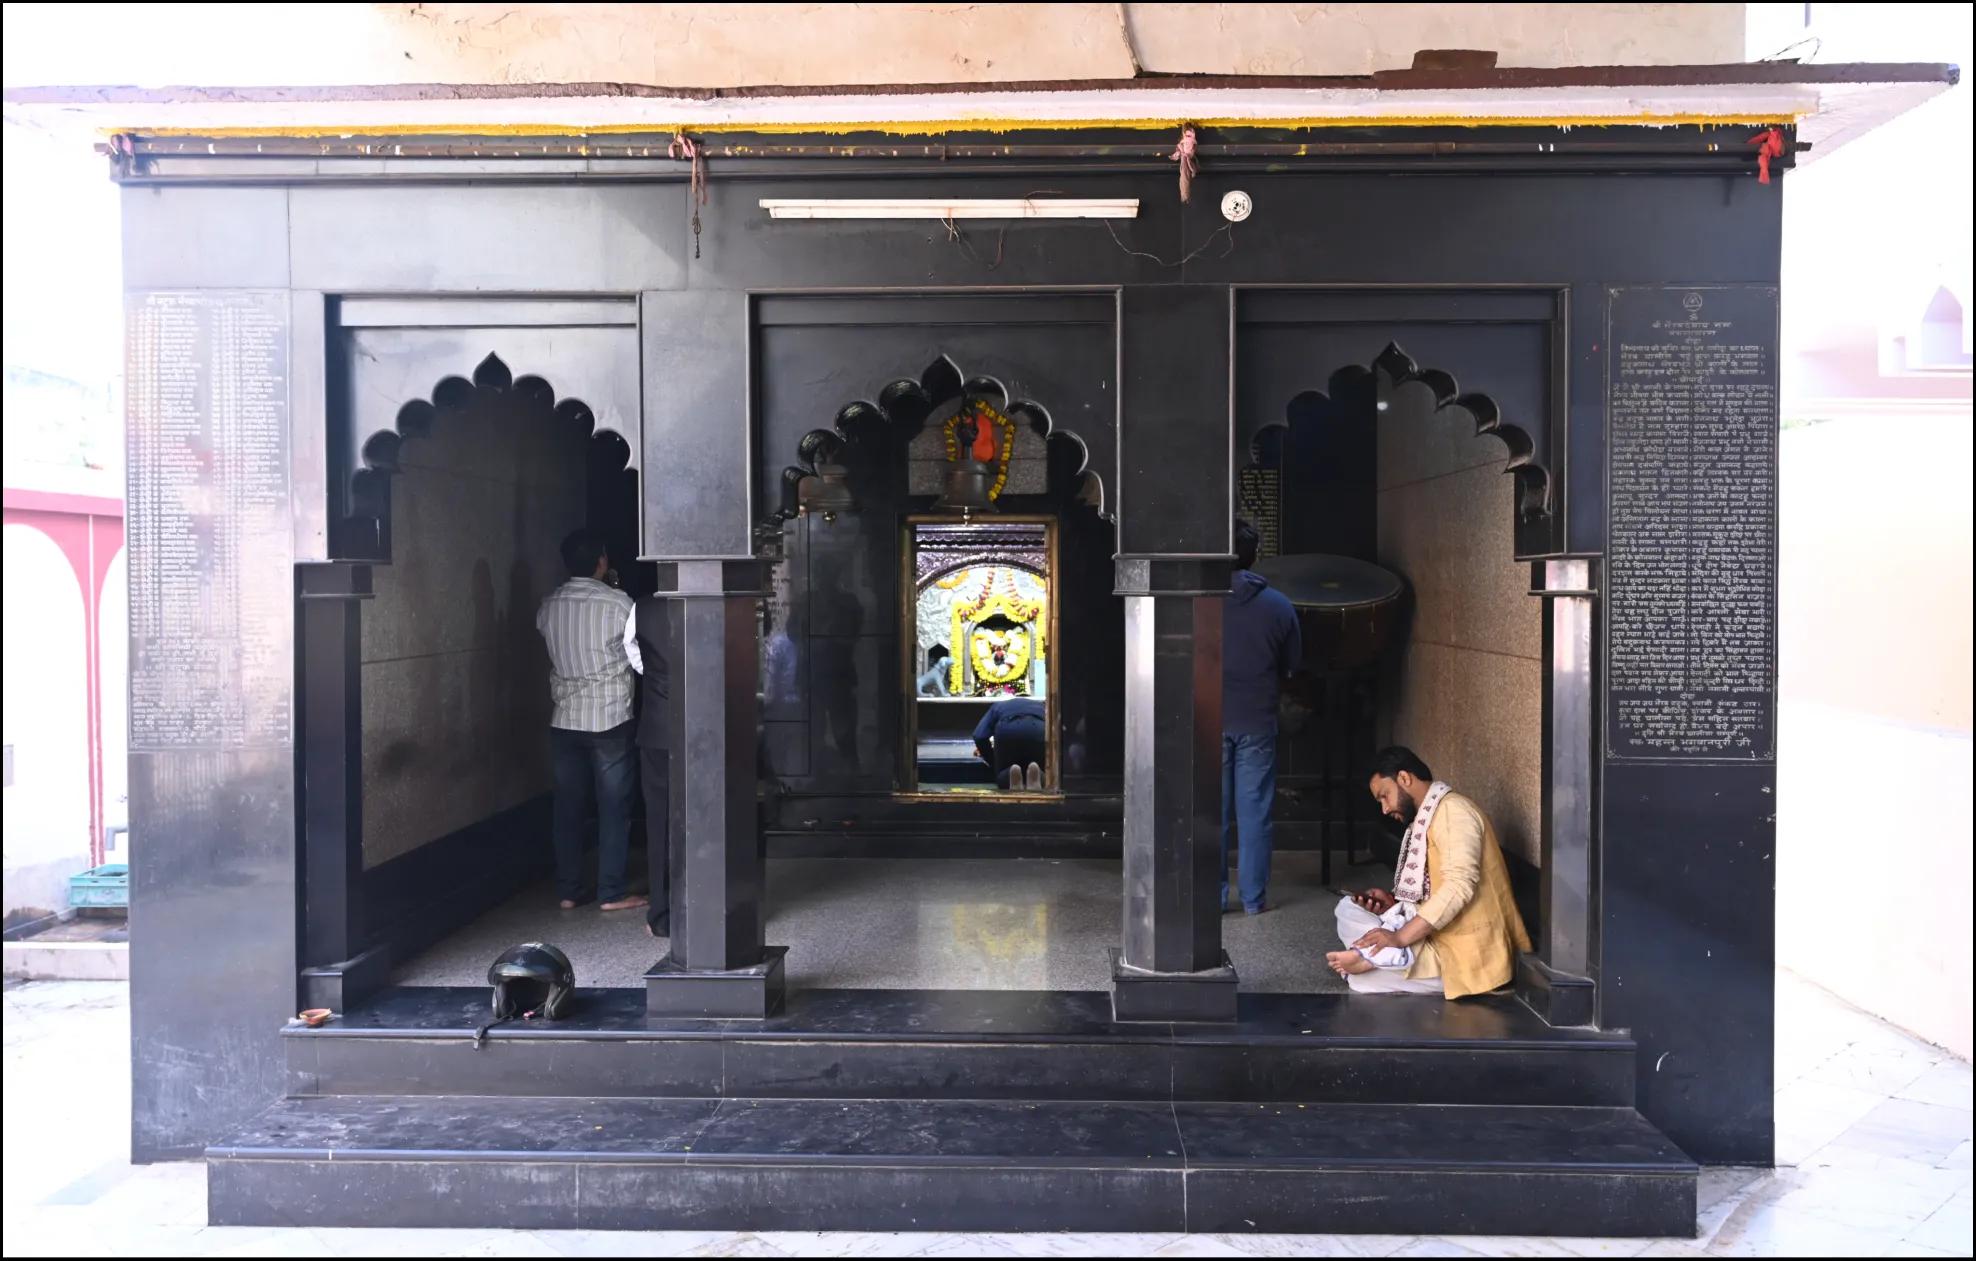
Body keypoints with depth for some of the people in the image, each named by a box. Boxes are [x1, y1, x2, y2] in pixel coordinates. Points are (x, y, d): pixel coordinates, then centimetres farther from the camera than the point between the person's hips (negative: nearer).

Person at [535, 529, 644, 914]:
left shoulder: (549, 606, 3)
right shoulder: (618, 603, -11)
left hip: (564, 721, 5)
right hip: (610, 720, -4)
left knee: (568, 806, 11)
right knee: (614, 806, 4)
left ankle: (569, 890, 16)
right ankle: (612, 892, 7)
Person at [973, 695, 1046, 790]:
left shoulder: (998, 705, 38)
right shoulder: (1040, 705, 44)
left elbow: (980, 737, 21)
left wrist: (993, 761, 34)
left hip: (1007, 730, 0)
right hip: (1038, 729, 0)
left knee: (1002, 779, 20)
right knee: (1043, 777, 19)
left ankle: (1011, 774, -15)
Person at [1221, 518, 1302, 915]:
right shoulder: (1279, 606, -3)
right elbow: (1294, 663, 7)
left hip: (1211, 720, -1)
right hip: (1258, 722, 1)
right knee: (1255, 812, 8)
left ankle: (1212, 896, 11)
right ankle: (1254, 897, 13)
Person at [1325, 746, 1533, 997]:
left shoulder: (1453, 810, -15)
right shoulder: (1426, 819, 18)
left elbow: (1459, 886, -27)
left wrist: (1400, 937, -28)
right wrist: (1392, 901, 2)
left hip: (1466, 951, -11)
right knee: (1348, 908, 4)